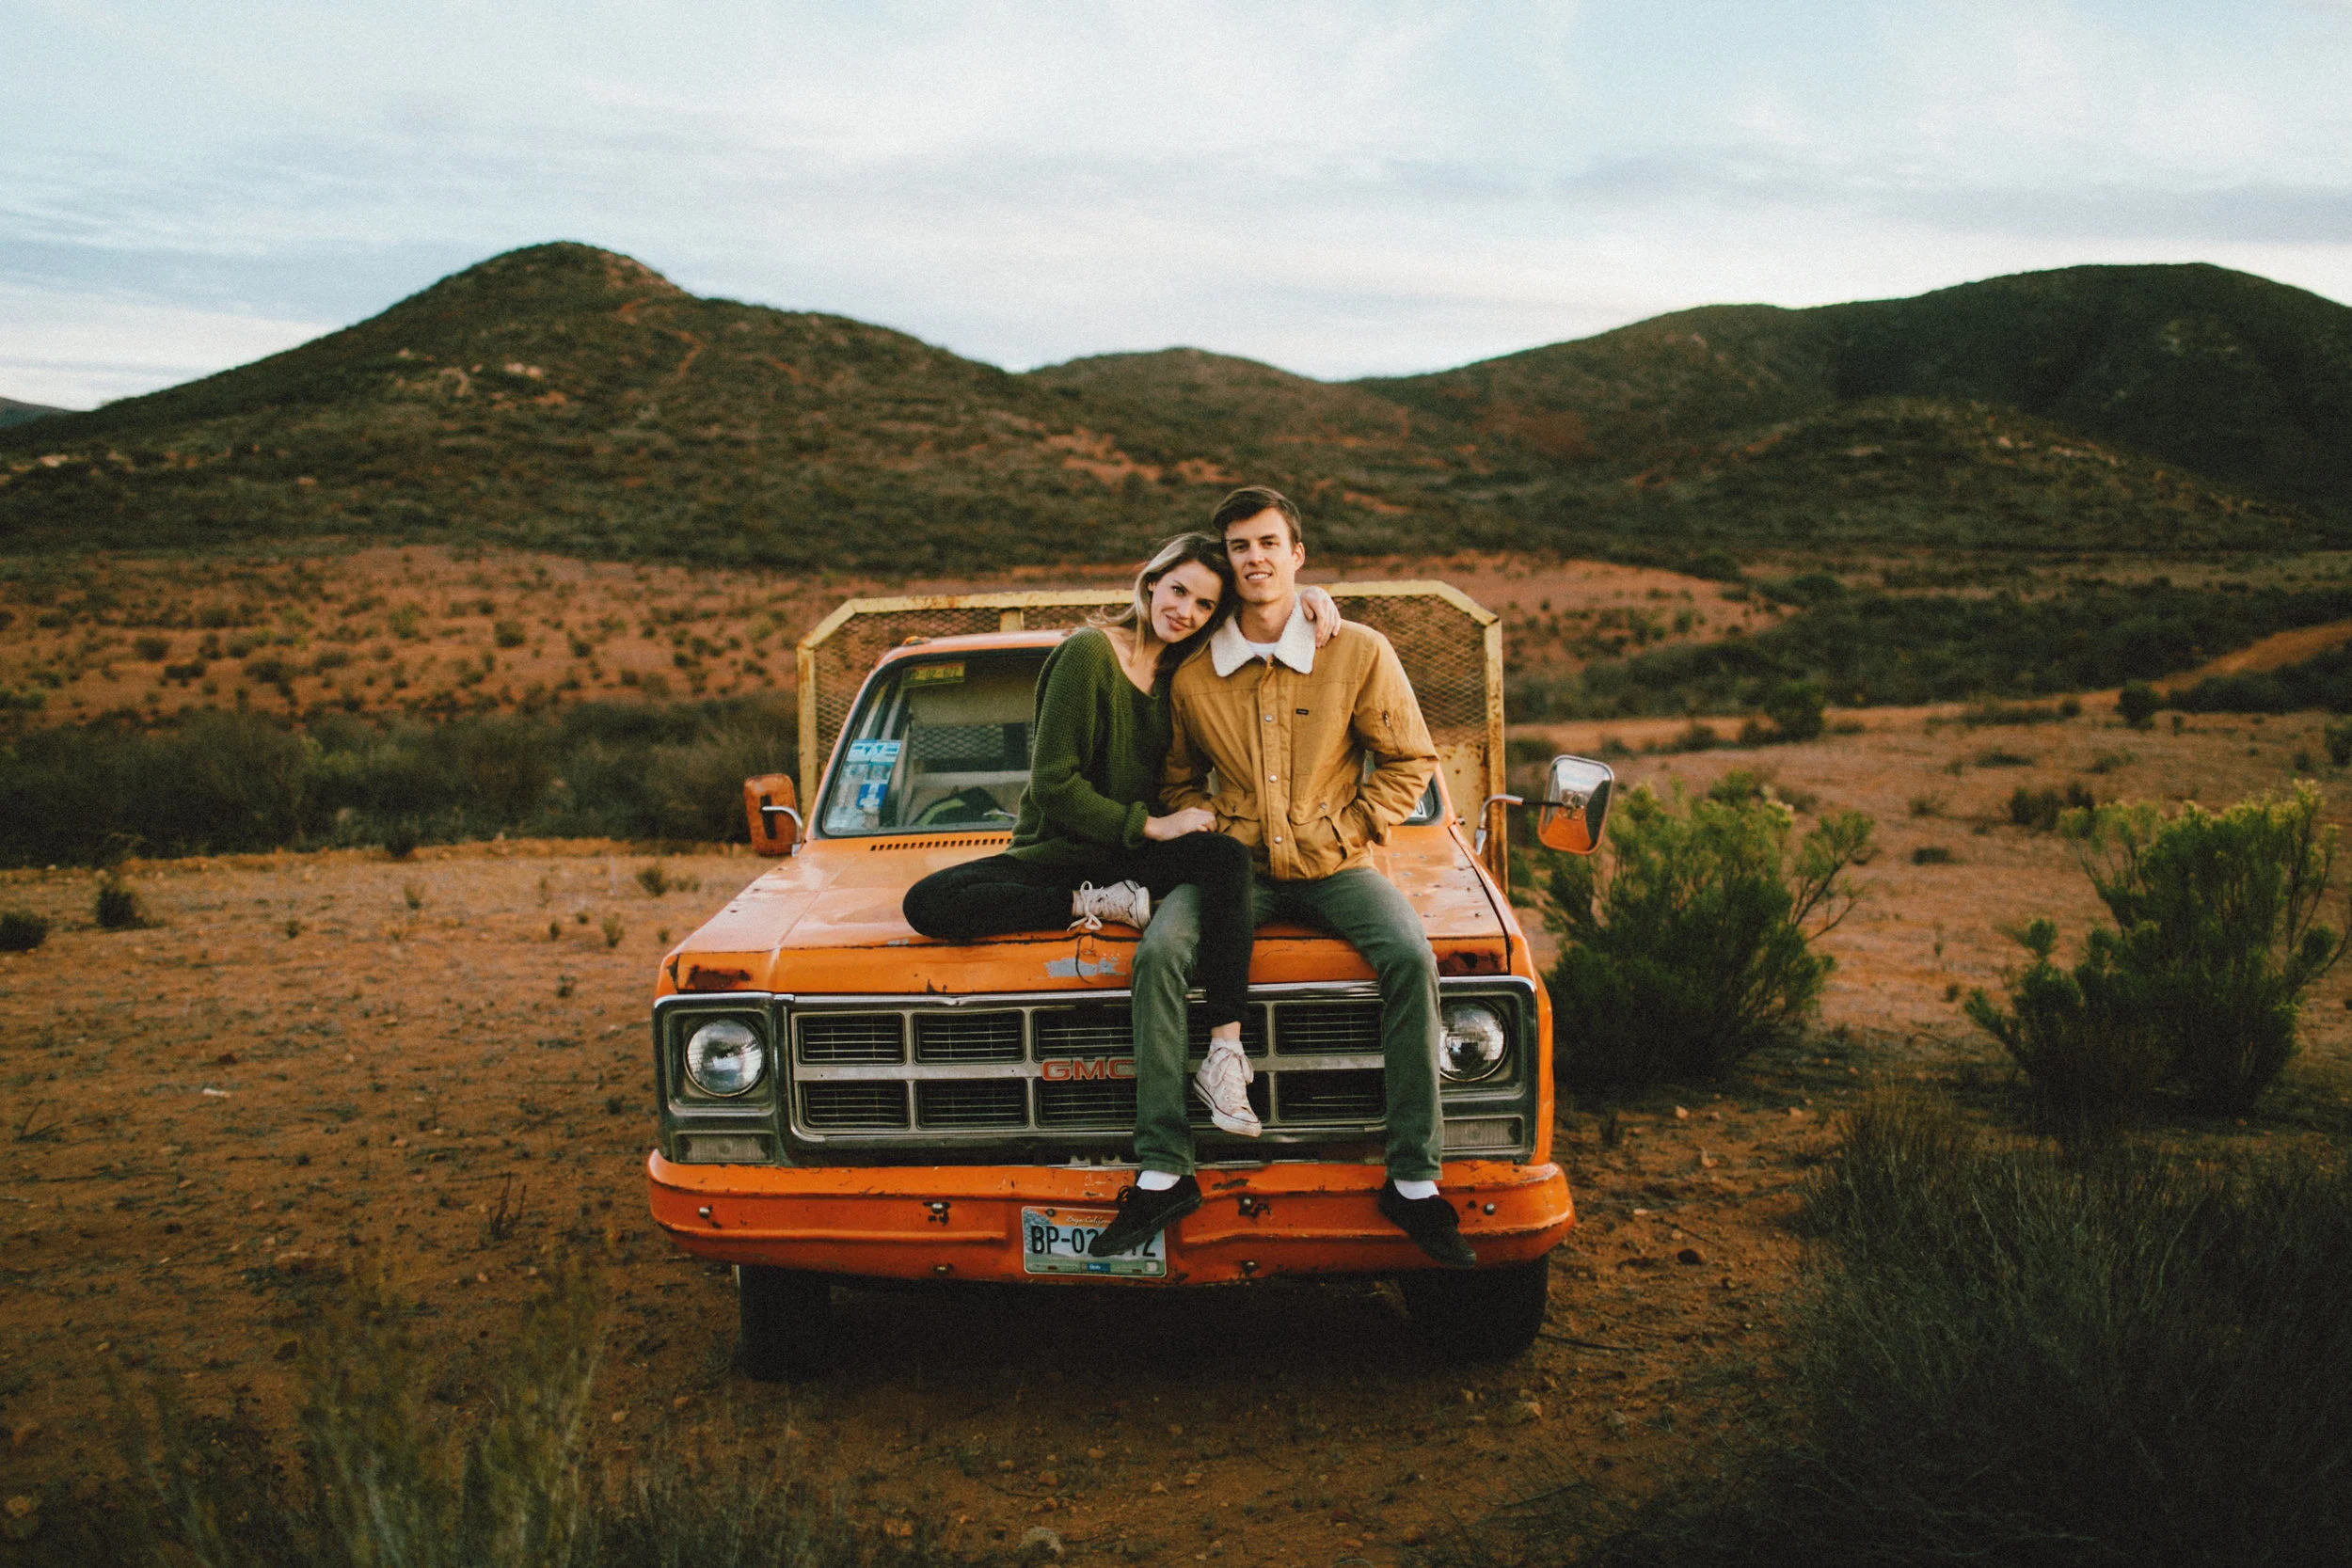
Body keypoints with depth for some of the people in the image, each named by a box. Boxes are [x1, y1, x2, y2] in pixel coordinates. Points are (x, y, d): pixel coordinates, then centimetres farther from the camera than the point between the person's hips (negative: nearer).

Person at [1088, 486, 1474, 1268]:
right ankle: (1163, 1174, -21)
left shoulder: (1361, 654, -3)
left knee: (1410, 956, -28)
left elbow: (1410, 761, 6)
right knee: (1158, 951, -27)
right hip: (1237, 864, 1)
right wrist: (1217, 831, 0)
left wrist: (1350, 831, -4)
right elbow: (1180, 782, 18)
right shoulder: (1193, 676, 3)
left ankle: (1414, 1180, -17)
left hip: (1333, 865, -1)